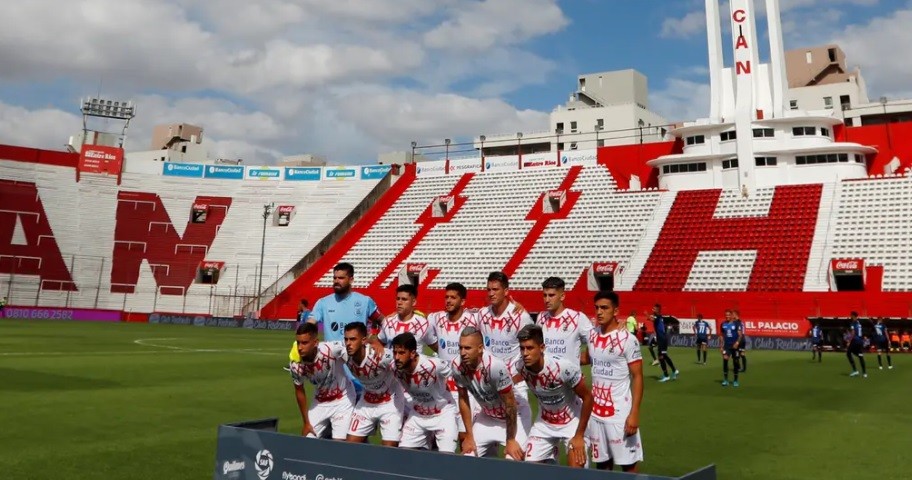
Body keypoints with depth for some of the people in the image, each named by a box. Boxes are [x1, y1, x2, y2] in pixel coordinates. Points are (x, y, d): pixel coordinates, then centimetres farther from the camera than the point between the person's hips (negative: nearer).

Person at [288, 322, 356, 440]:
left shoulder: (331, 349, -34)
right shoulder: (295, 365, -21)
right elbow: (299, 392, -5)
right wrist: (306, 422, 2)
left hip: (342, 400, -3)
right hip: (320, 402, 3)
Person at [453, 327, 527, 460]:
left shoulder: (496, 366, -34)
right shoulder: (458, 366, -18)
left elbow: (510, 404, -23)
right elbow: (463, 400, -4)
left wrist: (510, 440, -15)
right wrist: (469, 436, 0)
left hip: (513, 417, -5)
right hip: (487, 416, 5)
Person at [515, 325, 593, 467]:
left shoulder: (565, 367, -32)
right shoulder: (520, 368, -18)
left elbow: (588, 398, -19)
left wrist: (579, 436, -15)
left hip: (572, 422, -4)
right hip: (543, 424, 4)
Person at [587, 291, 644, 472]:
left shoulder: (628, 339, -12)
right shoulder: (592, 335, 5)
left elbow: (637, 377, -12)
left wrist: (634, 414, -17)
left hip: (620, 413, -6)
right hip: (596, 412, 6)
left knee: (628, 464, 3)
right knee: (602, 463, 13)